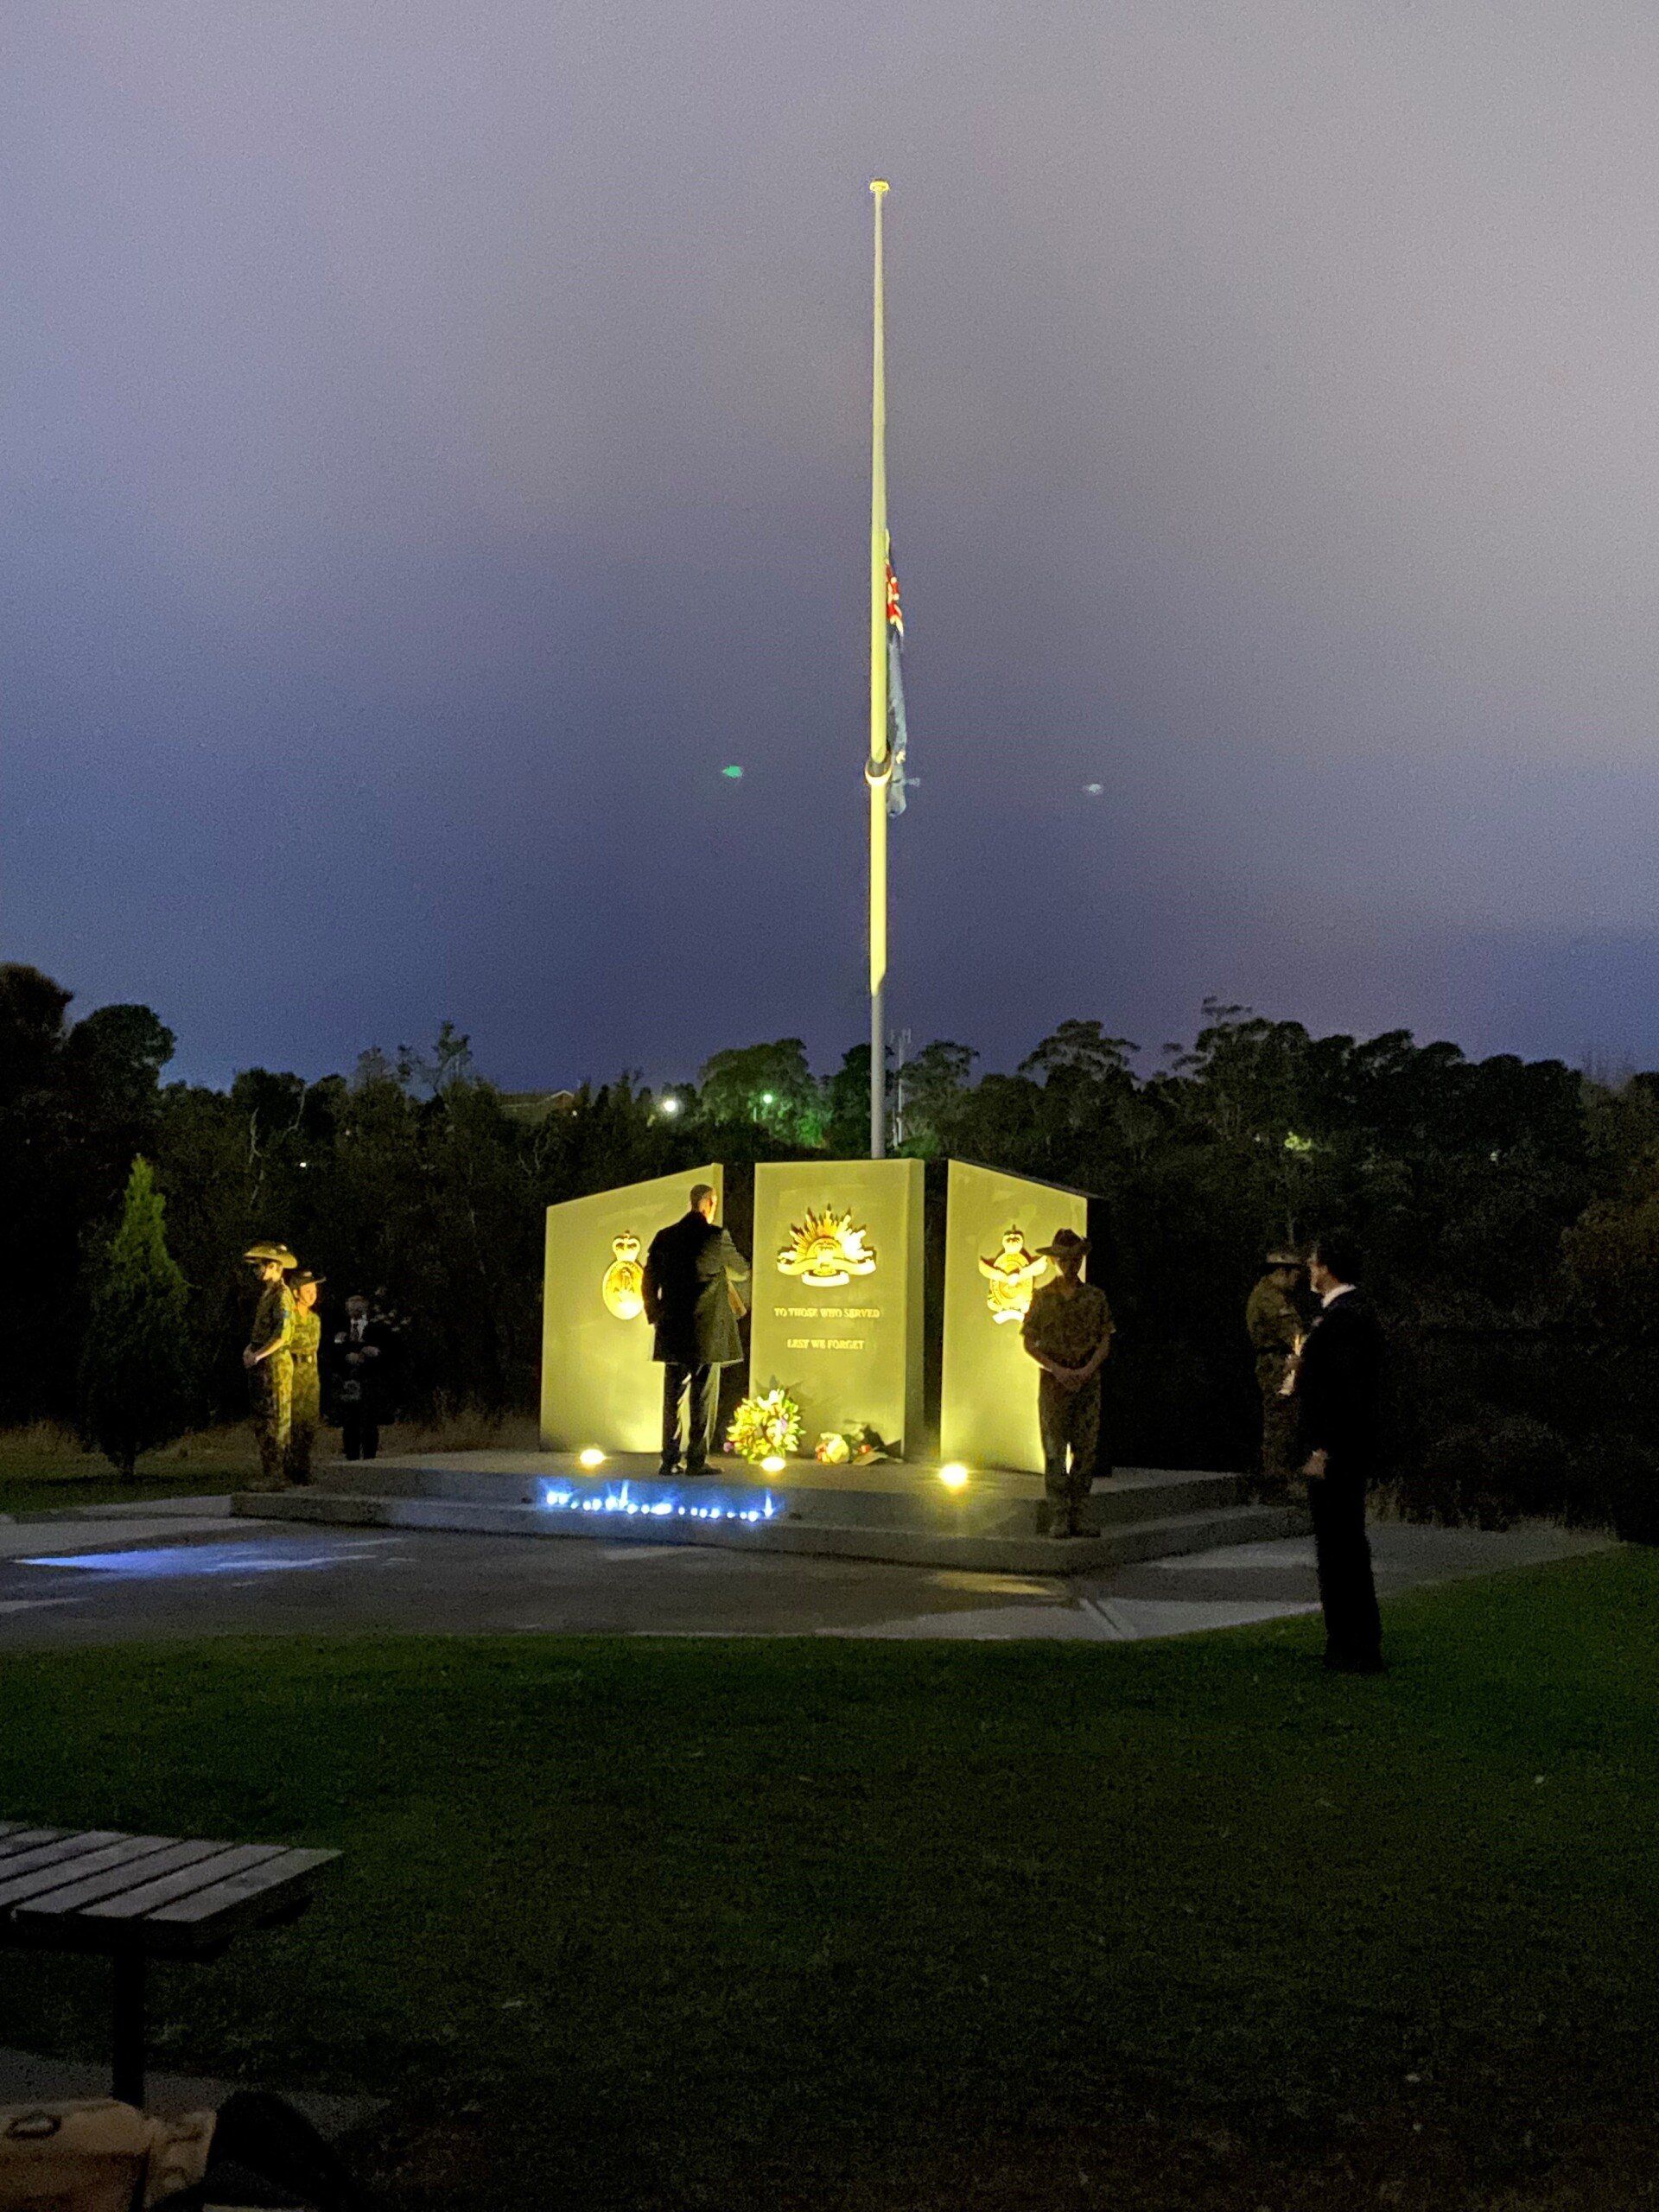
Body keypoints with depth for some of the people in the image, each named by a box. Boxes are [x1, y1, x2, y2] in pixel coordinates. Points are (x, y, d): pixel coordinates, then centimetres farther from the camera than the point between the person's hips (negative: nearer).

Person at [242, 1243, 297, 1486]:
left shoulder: (282, 1295, -12)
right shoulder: (265, 1293, 17)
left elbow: (283, 1333, -22)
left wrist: (258, 1355, -20)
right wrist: (249, 1347, 6)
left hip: (276, 1363, -10)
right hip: (260, 1365, 10)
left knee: (277, 1419, -7)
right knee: (261, 1419, 13)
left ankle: (277, 1474, -6)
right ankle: (266, 1472, 18)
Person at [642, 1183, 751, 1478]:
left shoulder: (664, 1237, 4)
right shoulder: (716, 1237, -8)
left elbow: (648, 1284, 7)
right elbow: (742, 1271, 9)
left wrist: (656, 1318, 17)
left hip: (672, 1332, 4)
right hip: (707, 1332, -4)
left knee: (672, 1397, 8)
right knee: (703, 1398, 1)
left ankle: (669, 1460, 8)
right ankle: (697, 1461, 1)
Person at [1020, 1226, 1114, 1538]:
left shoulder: (1095, 1297, 8)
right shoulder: (1042, 1297, 5)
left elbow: (1105, 1339, 6)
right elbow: (1029, 1342, 2)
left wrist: (1088, 1370, -9)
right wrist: (1057, 1370, -10)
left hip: (1088, 1381, 2)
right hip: (1053, 1382, -2)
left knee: (1087, 1450, 0)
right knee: (1055, 1453, -5)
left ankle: (1076, 1517, 8)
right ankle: (1058, 1521, -3)